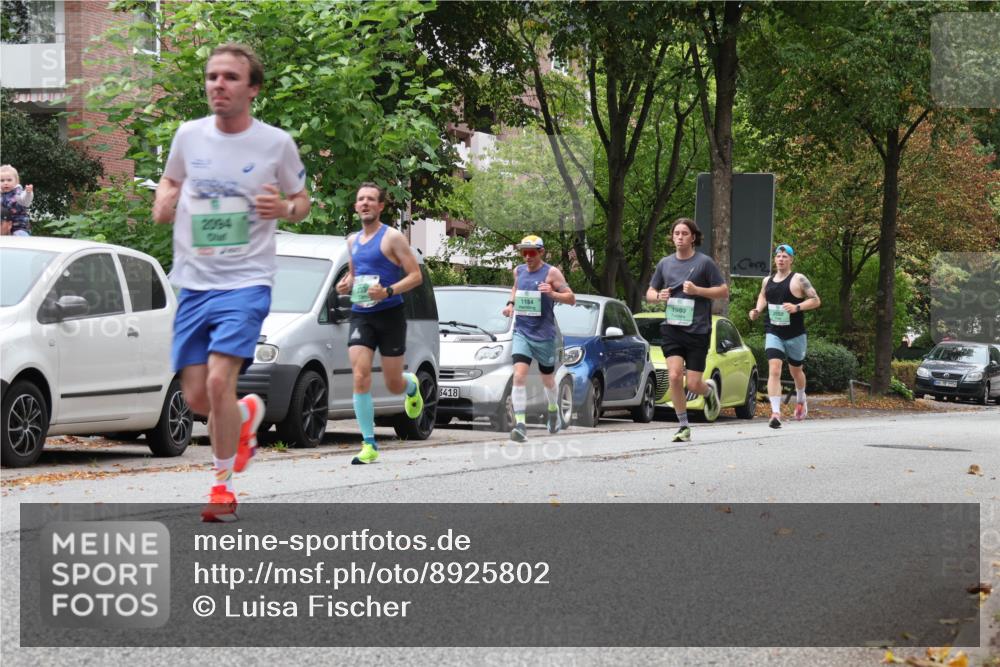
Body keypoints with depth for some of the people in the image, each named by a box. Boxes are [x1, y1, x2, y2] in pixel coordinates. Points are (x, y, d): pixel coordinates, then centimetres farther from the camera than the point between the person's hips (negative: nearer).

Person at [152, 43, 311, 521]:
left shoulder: (276, 143, -4)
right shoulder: (188, 136, 3)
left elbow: (301, 201, 10)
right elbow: (171, 179, 22)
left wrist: (286, 208, -14)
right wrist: (162, 203, -1)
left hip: (246, 281, -4)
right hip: (193, 282, 4)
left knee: (219, 380, -20)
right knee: (195, 398, 3)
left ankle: (222, 485, -2)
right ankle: (247, 414, 39)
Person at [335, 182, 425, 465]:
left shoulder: (392, 238, -5)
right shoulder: (353, 240, 13)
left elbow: (416, 275, -8)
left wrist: (388, 291, -23)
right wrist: (346, 284, 6)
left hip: (389, 315, -4)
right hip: (360, 316, 4)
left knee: (393, 385, 4)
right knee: (360, 379, -14)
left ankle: (412, 385, 43)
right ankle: (369, 445, -11)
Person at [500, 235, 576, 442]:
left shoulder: (551, 273, -6)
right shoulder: (519, 271, 9)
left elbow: (571, 298, -7)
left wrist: (552, 294, -25)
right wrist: (510, 303, 11)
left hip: (544, 335, -2)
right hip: (521, 333, 3)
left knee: (547, 379, 14)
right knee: (519, 376, -17)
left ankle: (553, 410, 45)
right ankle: (520, 424, -22)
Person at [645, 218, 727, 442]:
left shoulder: (704, 262, -2)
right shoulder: (665, 263, 10)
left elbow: (724, 292, -1)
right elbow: (649, 293, 20)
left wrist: (697, 290, -14)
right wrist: (658, 296, -4)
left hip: (698, 331, -3)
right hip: (672, 329, 3)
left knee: (693, 384, -3)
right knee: (674, 376, -13)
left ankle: (710, 389, 34)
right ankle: (683, 426, 0)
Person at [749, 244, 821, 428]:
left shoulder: (798, 280, -7)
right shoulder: (767, 281, 7)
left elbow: (816, 300, -8)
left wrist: (797, 307, -23)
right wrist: (758, 311, 8)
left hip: (795, 335, -2)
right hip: (773, 333, 2)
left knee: (796, 370, 17)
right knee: (774, 370, -16)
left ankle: (801, 401, 47)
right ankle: (775, 412, -22)